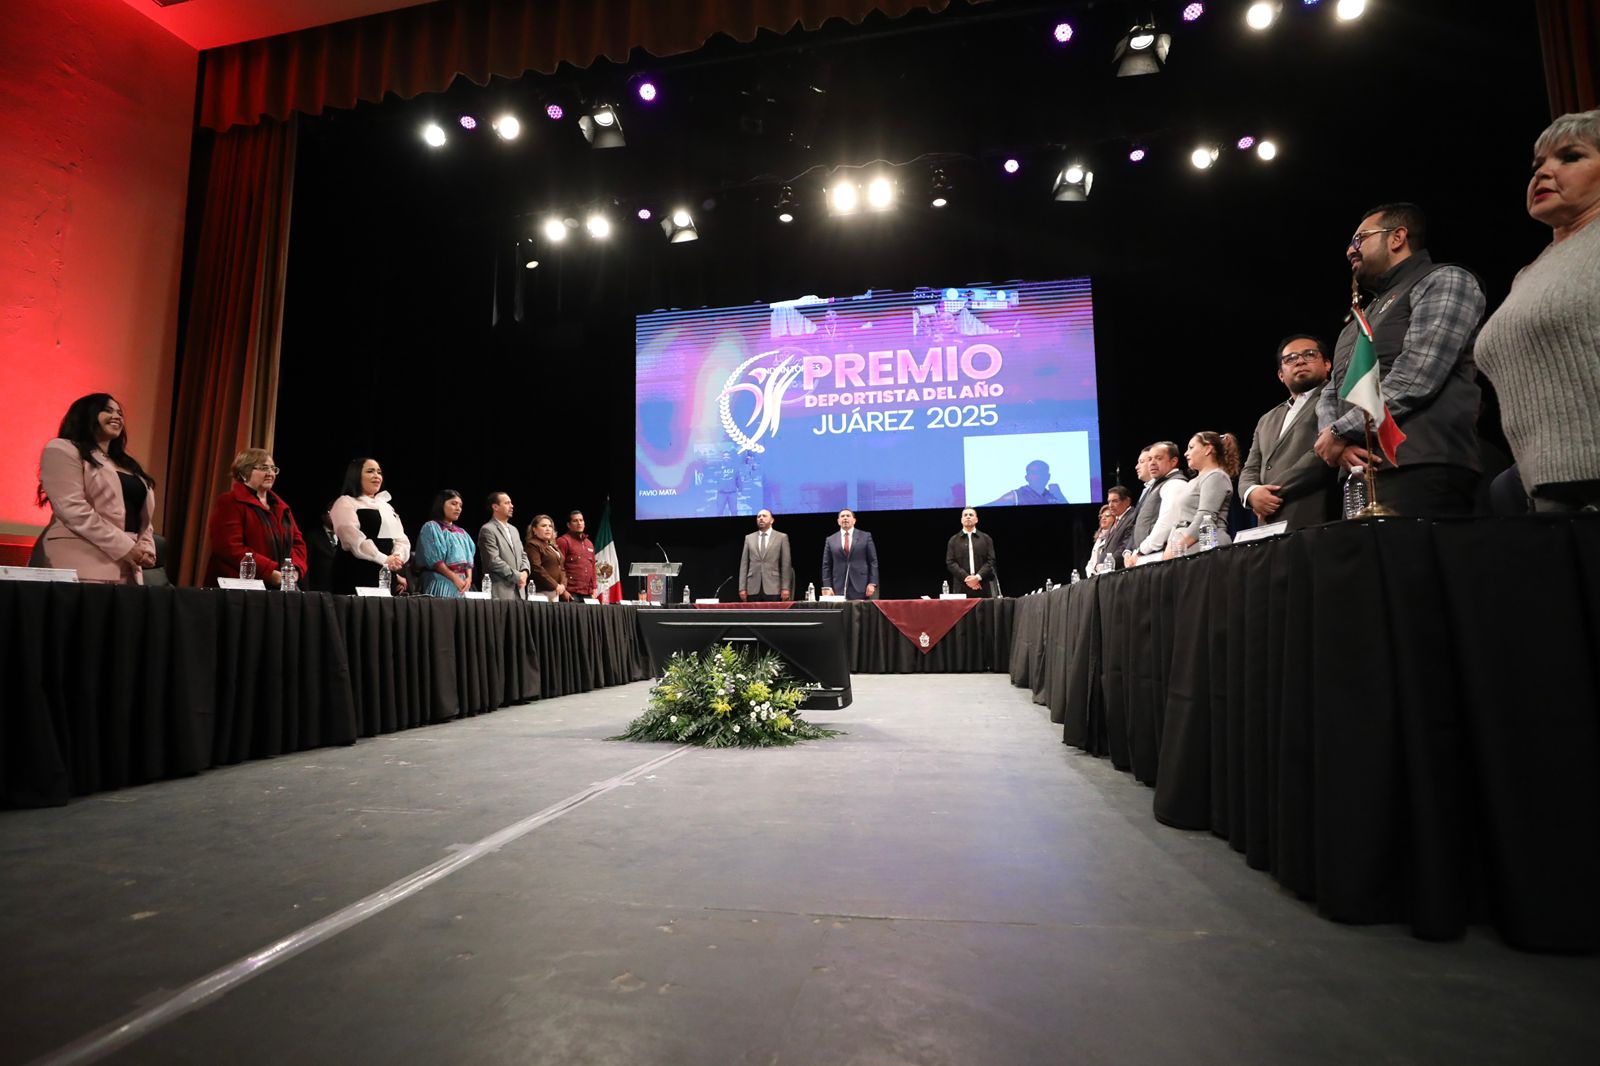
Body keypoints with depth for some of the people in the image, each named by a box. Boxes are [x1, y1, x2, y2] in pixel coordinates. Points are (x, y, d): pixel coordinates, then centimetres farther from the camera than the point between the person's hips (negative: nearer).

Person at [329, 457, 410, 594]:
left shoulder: (386, 506, 22)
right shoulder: (345, 503, 2)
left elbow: (401, 538, 11)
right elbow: (354, 538, -14)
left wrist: (397, 557, -11)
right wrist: (384, 560, -23)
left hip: (387, 576, 6)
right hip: (356, 575, -6)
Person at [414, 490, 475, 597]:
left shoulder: (462, 533, 19)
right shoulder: (431, 527, -1)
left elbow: (468, 559, 11)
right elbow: (434, 559, -10)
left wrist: (468, 578, -7)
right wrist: (454, 578, -15)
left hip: (461, 584, 6)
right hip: (440, 582, -6)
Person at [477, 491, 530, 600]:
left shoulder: (513, 529, 19)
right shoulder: (487, 530, -7)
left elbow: (523, 554, 20)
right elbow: (493, 561, -15)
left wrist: (524, 572, 0)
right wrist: (517, 576, -12)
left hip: (518, 590, 7)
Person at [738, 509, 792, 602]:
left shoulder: (782, 537, 7)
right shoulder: (749, 538, 14)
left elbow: (786, 564, 2)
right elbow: (744, 564, 10)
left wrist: (785, 588, -6)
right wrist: (742, 588, 2)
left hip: (773, 588, -2)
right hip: (753, 588, 2)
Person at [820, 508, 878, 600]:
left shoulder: (865, 536, 8)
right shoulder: (830, 540, 12)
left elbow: (873, 562, 5)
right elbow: (826, 566, 10)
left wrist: (872, 584, -5)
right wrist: (827, 587, -1)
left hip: (861, 589, -1)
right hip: (839, 589, 1)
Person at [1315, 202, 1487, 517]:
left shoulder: (1444, 282, 3)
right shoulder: (1361, 319, 28)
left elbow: (1414, 379, -13)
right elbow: (1330, 394, 20)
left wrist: (1340, 431, -8)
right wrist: (1334, 440, -2)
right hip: (1359, 478, 7)